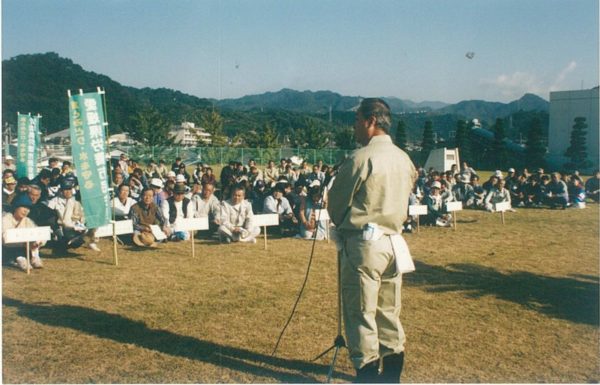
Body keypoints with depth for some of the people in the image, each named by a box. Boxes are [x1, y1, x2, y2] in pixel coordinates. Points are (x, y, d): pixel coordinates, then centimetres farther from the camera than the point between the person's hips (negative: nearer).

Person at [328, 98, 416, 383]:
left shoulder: (359, 159, -13)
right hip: (394, 242, 7)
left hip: (363, 244, -7)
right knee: (389, 312, 15)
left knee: (361, 314, 1)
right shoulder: (405, 160, 7)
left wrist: (341, 226, 14)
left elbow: (336, 205, -4)